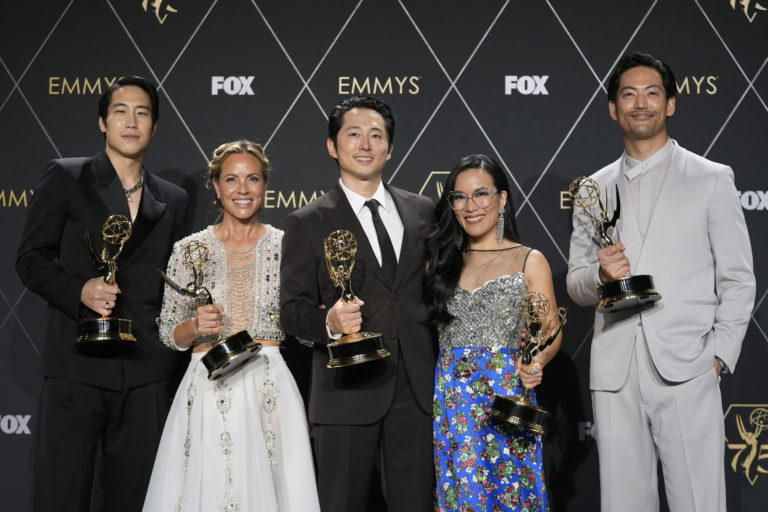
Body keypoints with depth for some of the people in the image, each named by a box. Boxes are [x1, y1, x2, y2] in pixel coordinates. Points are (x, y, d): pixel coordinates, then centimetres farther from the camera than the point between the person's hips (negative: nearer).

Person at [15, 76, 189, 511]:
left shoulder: (173, 200, 14)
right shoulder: (65, 178, 5)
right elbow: (31, 258, 2)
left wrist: (176, 355, 11)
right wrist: (79, 290, -16)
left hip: (149, 373, 3)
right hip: (77, 364, -3)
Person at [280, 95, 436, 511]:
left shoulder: (422, 211, 11)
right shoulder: (308, 223, -1)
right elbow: (292, 309, -4)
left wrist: (444, 373, 8)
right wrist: (328, 321, -26)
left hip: (417, 388, 3)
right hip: (348, 391, -3)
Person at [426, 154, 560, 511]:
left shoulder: (529, 261, 2)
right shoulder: (442, 261, 12)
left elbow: (551, 332, -1)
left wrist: (536, 363, -19)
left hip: (506, 396, -3)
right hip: (450, 398, 3)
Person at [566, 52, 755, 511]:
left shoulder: (712, 179, 7)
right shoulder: (594, 190, 15)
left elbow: (738, 280, 5)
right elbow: (576, 285, 18)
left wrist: (718, 357, -6)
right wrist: (601, 275, -5)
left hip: (687, 372, -3)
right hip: (615, 375, 3)